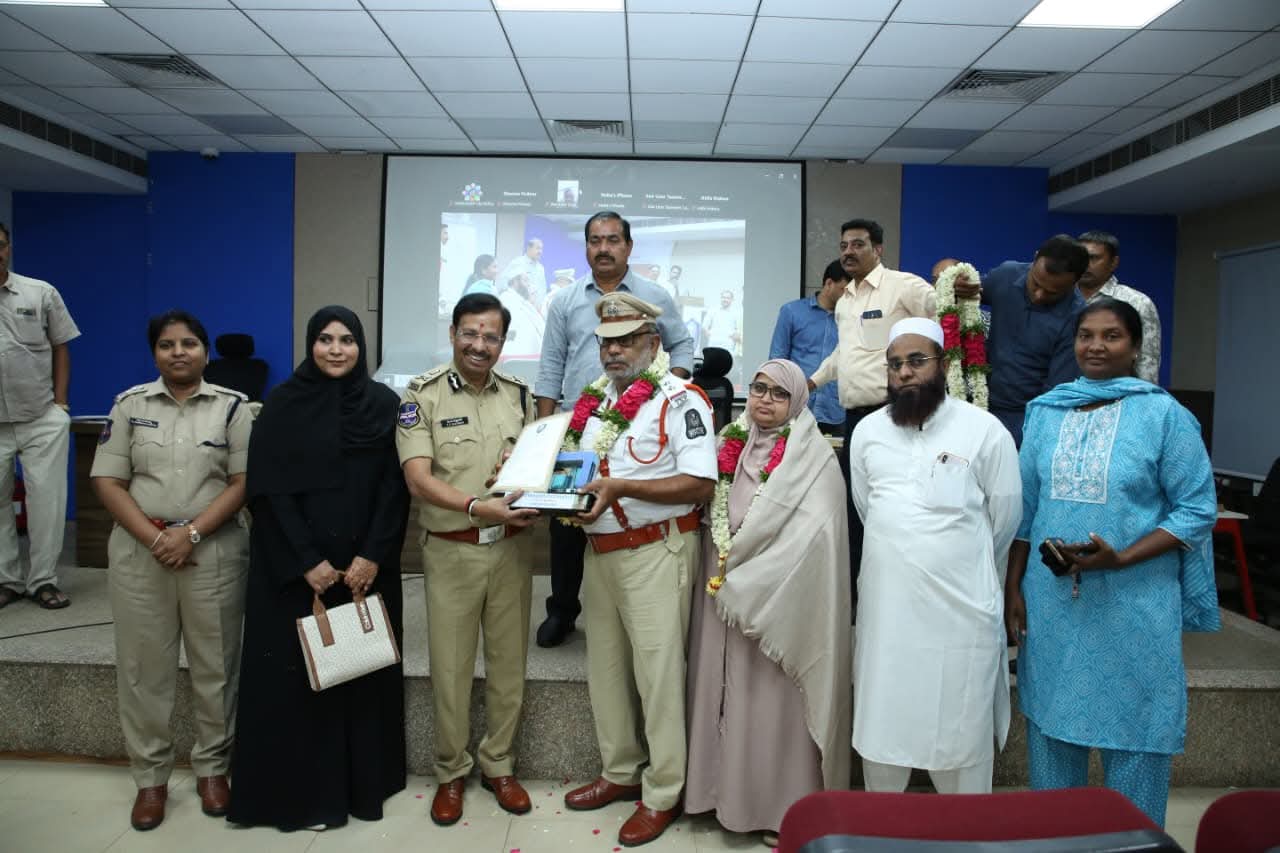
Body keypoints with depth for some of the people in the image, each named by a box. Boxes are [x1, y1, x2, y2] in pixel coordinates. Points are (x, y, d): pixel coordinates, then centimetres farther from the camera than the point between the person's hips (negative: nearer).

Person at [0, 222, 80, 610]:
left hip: (43, 420, 0)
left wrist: (60, 404, 0)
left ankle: (43, 580, 12)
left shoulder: (42, 293, 1)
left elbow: (60, 348, 7)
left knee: (47, 500, 2)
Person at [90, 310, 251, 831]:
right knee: (143, 667, 8)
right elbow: (107, 480, 1)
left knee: (214, 666, 6)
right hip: (138, 552, 2)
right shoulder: (130, 404, 6)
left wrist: (191, 533, -15)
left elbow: (244, 481, -5)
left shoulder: (234, 406, 1)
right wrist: (153, 537, -11)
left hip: (214, 551, -1)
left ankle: (212, 768, 22)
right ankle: (150, 777, 22)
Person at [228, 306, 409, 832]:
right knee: (297, 672, 3)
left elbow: (395, 487, 0)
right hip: (294, 566, -1)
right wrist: (306, 561, -13)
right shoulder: (283, 404, -1)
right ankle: (301, 790, 18)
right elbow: (269, 491, -6)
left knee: (363, 669, 8)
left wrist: (372, 556, -11)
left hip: (366, 564, 2)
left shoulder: (384, 404, 3)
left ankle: (361, 783, 23)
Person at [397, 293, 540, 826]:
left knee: (509, 661, 12)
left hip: (511, 547, 3)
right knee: (449, 666, 7)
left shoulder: (518, 394, 6)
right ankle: (451, 773, 26)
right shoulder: (423, 394, -5)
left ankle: (498, 765, 30)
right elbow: (418, 479, -14)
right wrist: (480, 506, -26)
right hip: (452, 550, -3)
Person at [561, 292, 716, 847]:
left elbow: (700, 484, -19)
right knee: (605, 666, 17)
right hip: (600, 550, 8)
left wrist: (622, 487, -25)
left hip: (656, 551, -8)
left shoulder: (679, 399, -12)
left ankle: (663, 794, 17)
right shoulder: (596, 399, 12)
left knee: (657, 672, 1)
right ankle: (620, 772, 34)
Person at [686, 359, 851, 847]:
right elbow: (712, 514, 16)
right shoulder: (733, 446, 10)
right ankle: (727, 789, 27)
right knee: (724, 690, 11)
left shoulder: (812, 458, -8)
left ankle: (783, 808, 17)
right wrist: (721, 567, 1)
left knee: (772, 700, 1)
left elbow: (812, 540, -17)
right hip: (724, 593, 5)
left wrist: (746, 576, -14)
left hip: (779, 599, -5)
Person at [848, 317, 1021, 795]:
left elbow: (1006, 515, 2)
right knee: (882, 722, 13)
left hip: (961, 610, -3)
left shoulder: (984, 430, -5)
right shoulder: (868, 431, 6)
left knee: (963, 729, 6)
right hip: (886, 606, 4)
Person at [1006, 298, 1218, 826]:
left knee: (1131, 736, 8)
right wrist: (1013, 588, 6)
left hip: (1134, 607, -4)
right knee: (1051, 727, 15)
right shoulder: (1045, 412, 5)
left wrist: (1121, 558, -18)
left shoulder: (1164, 414, -6)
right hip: (1050, 602, 4)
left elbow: (1198, 510, -6)